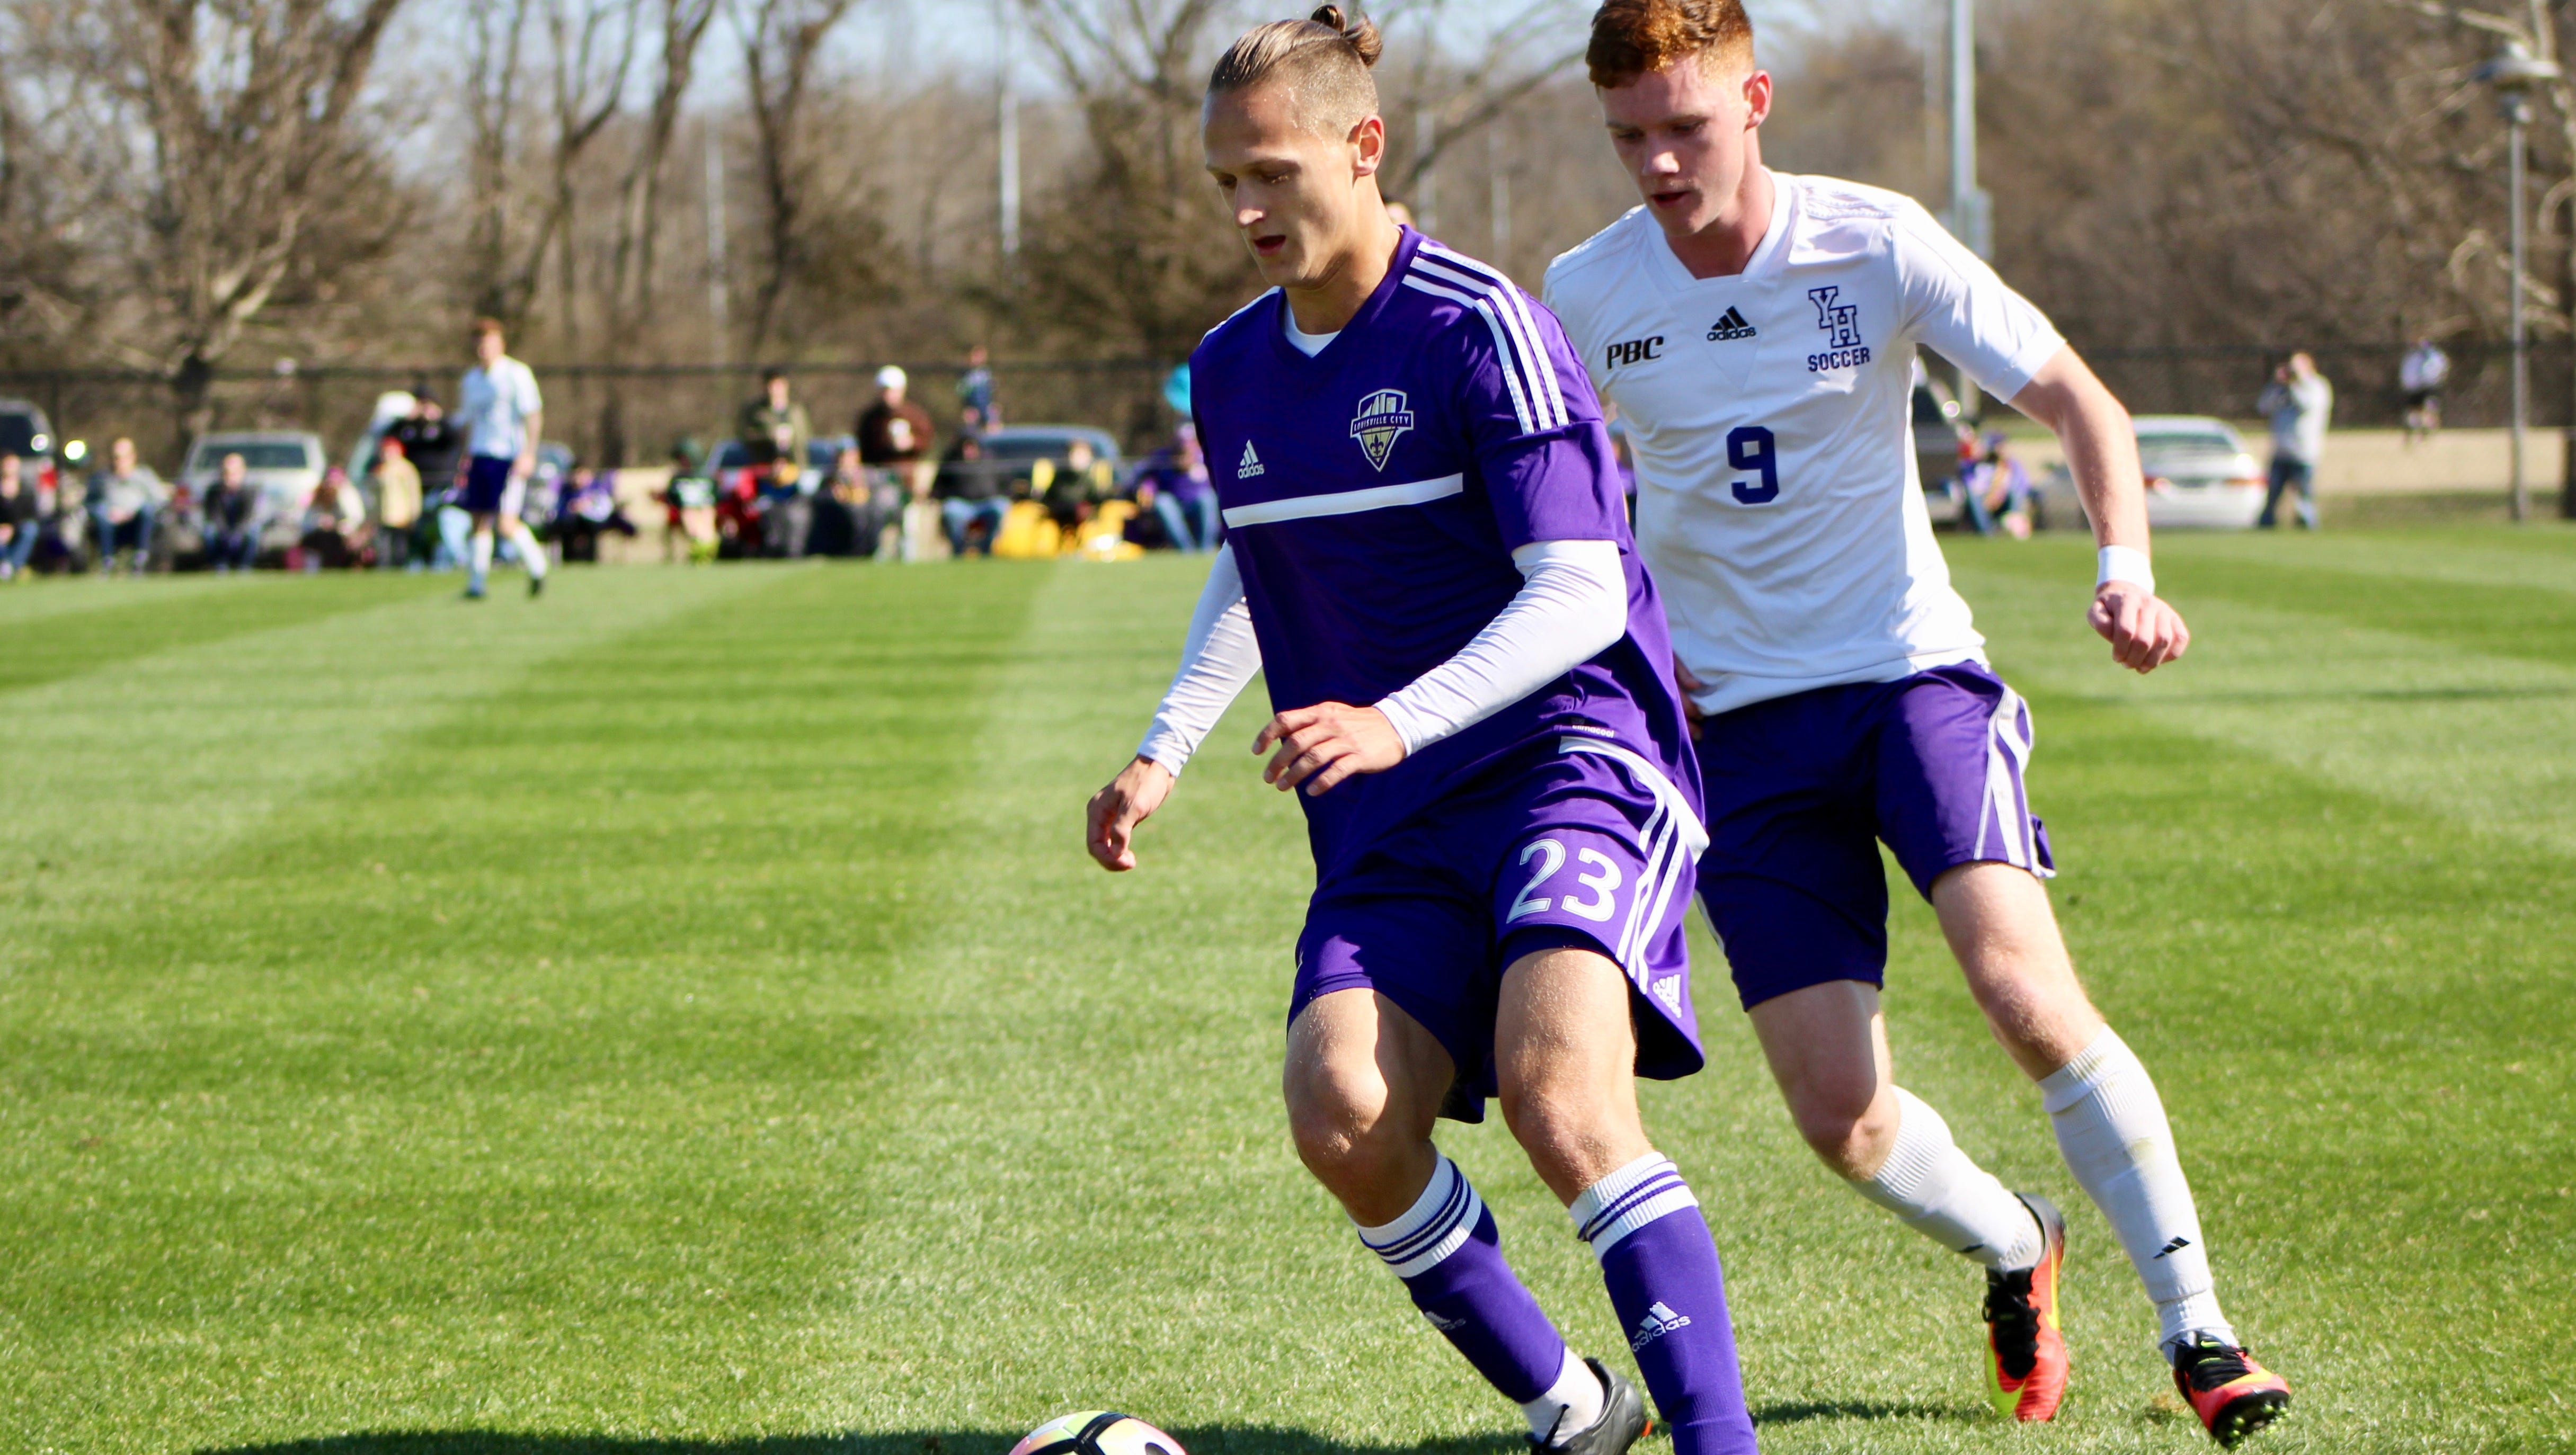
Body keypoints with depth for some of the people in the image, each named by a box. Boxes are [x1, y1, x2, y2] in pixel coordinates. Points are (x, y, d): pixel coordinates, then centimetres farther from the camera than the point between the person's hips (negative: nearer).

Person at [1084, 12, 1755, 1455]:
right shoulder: (1232, 369, 11)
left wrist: (1396, 722, -28)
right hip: (1391, 829, 6)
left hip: (1573, 755, -6)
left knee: (1557, 1084, -29)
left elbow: (1579, 595, -16)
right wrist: (1165, 754, 18)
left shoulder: (1480, 327, -12)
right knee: (1342, 1110, -16)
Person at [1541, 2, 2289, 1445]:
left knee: (2022, 978, -26)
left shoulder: (1875, 245, -10)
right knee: (1840, 1114, -6)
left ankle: (2196, 1328, -13)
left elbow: (2077, 399, -8)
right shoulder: (1586, 295, -3)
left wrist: (2126, 569, -25)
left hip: (1912, 674, -2)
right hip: (1737, 719, 2)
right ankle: (2014, 1249, 28)